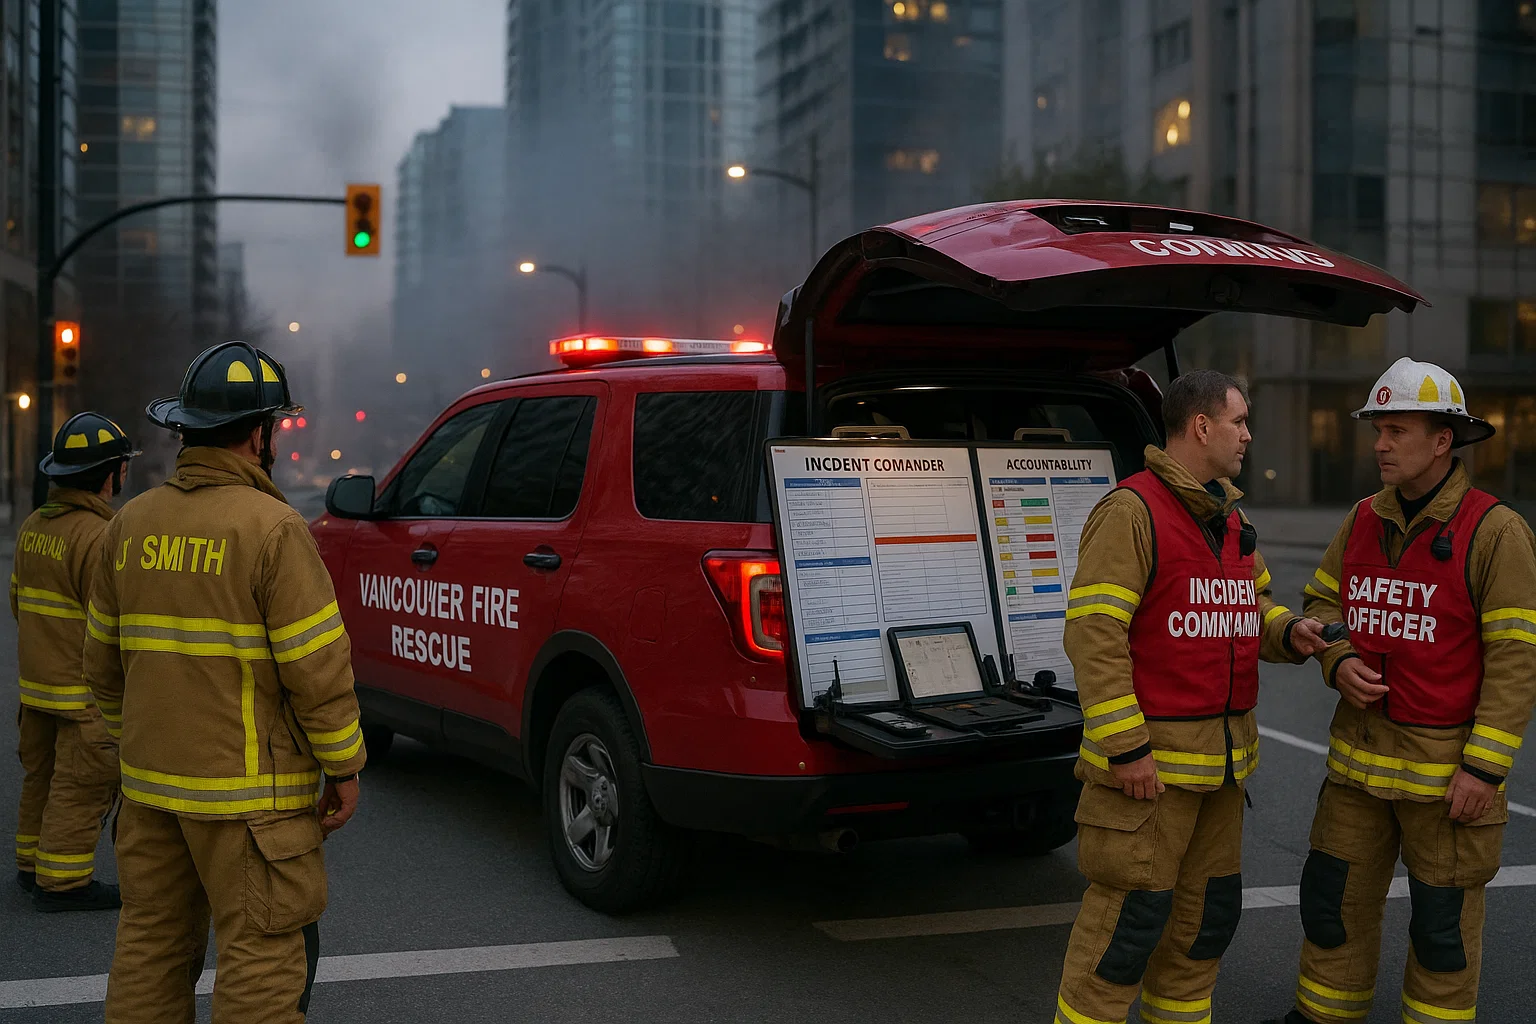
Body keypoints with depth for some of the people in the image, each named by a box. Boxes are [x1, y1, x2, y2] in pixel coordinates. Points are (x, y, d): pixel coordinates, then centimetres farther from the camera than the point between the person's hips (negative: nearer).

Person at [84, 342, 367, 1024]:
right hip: (248, 795, -7)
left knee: (151, 942, 17)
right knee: (262, 951, 2)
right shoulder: (272, 529, -15)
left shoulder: (132, 523, 6)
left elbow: (104, 664, 12)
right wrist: (344, 768, -6)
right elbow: (318, 666, -16)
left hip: (150, 783, 7)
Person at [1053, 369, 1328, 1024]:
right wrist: (1124, 748, -21)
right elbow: (1094, 633, -19)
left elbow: (1251, 607, 26)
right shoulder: (1132, 510, -14)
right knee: (1132, 912, -6)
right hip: (1149, 757, -9)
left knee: (1207, 910, 16)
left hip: (1219, 758, 9)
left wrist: (1289, 633, 2)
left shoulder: (1230, 519, 14)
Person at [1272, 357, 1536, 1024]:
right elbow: (1320, 604, 17)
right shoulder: (1363, 521, 6)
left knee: (1444, 923, 6)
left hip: (1449, 763, -5)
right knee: (1334, 902, 13)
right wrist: (1339, 662, -5)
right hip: (1359, 757, 6)